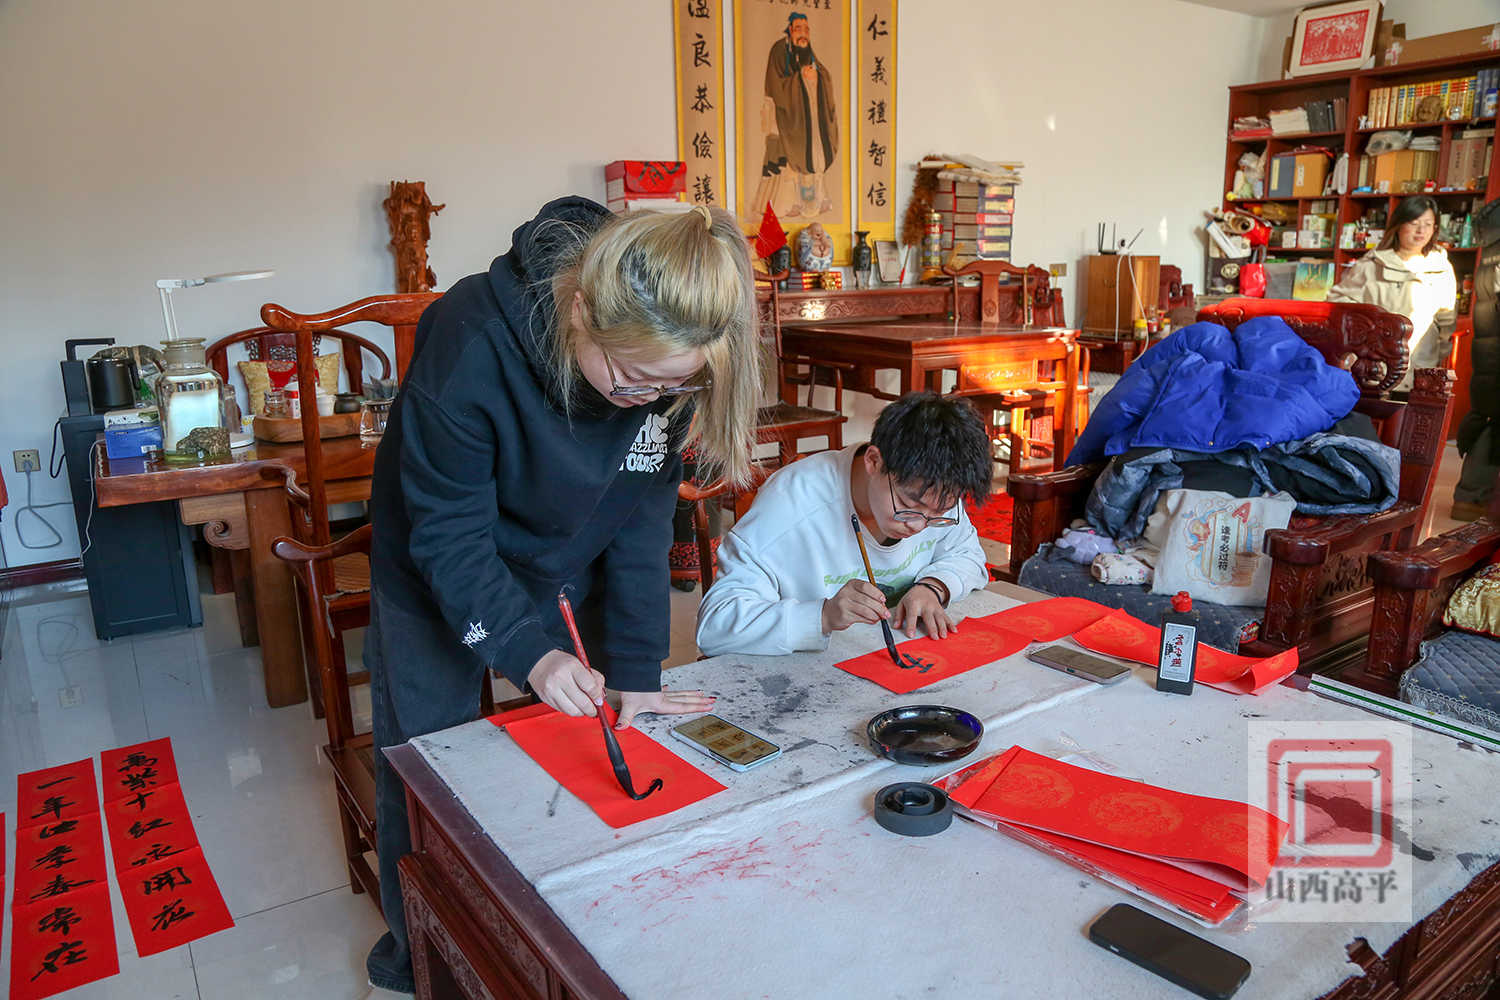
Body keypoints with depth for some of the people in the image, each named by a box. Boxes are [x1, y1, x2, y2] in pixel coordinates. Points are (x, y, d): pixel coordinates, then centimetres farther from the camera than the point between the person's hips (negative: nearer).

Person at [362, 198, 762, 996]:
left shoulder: (666, 360, -22)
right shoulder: (470, 339, -35)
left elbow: (640, 517, -16)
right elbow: (448, 534, -27)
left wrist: (634, 673, -18)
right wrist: (529, 653, -38)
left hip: (567, 572, 3)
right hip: (437, 575, -3)